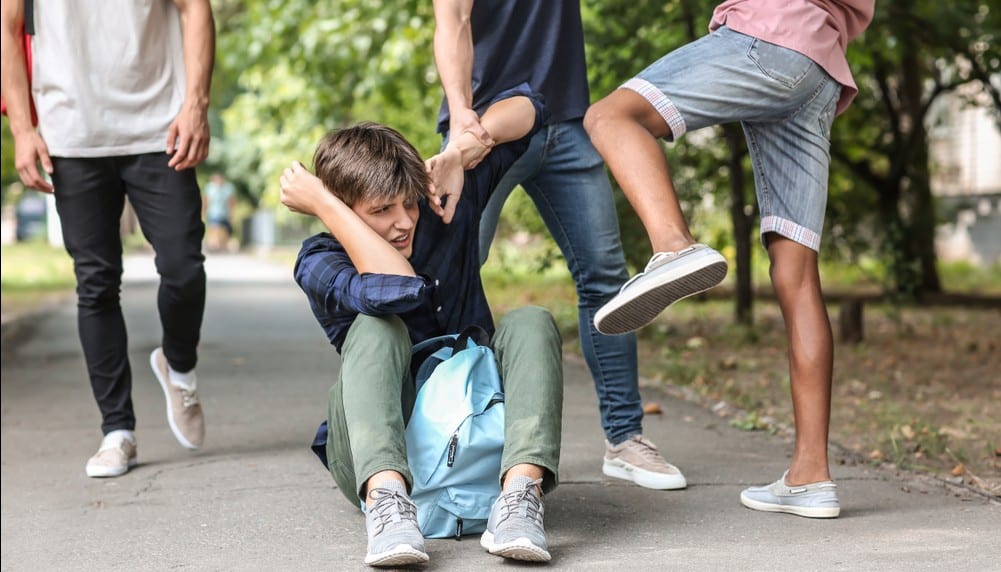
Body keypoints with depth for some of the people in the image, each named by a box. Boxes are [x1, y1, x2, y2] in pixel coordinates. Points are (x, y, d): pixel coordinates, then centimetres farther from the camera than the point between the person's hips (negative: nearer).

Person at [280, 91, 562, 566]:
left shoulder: (443, 211, 1)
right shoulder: (319, 263, -10)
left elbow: (522, 108, 4)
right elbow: (398, 290, -33)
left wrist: (461, 151, -14)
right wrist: (323, 204, -23)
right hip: (378, 455, -3)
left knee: (530, 322, -20)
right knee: (378, 327, -28)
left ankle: (521, 492, -42)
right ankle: (387, 500, -51)